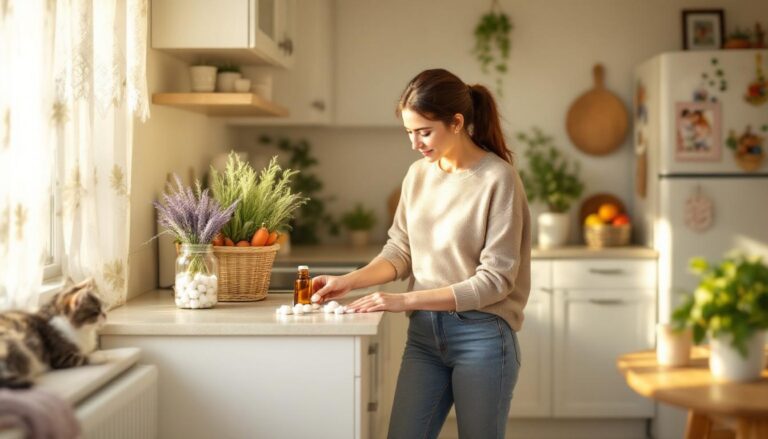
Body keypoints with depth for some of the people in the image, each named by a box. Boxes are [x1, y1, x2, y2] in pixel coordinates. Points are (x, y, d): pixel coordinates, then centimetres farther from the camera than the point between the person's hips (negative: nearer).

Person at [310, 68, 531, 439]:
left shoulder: (498, 179, -13)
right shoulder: (418, 174, 4)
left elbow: (495, 279, -15)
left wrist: (406, 300, -18)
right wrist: (350, 280, -7)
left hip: (482, 337, -5)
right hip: (423, 333, 5)